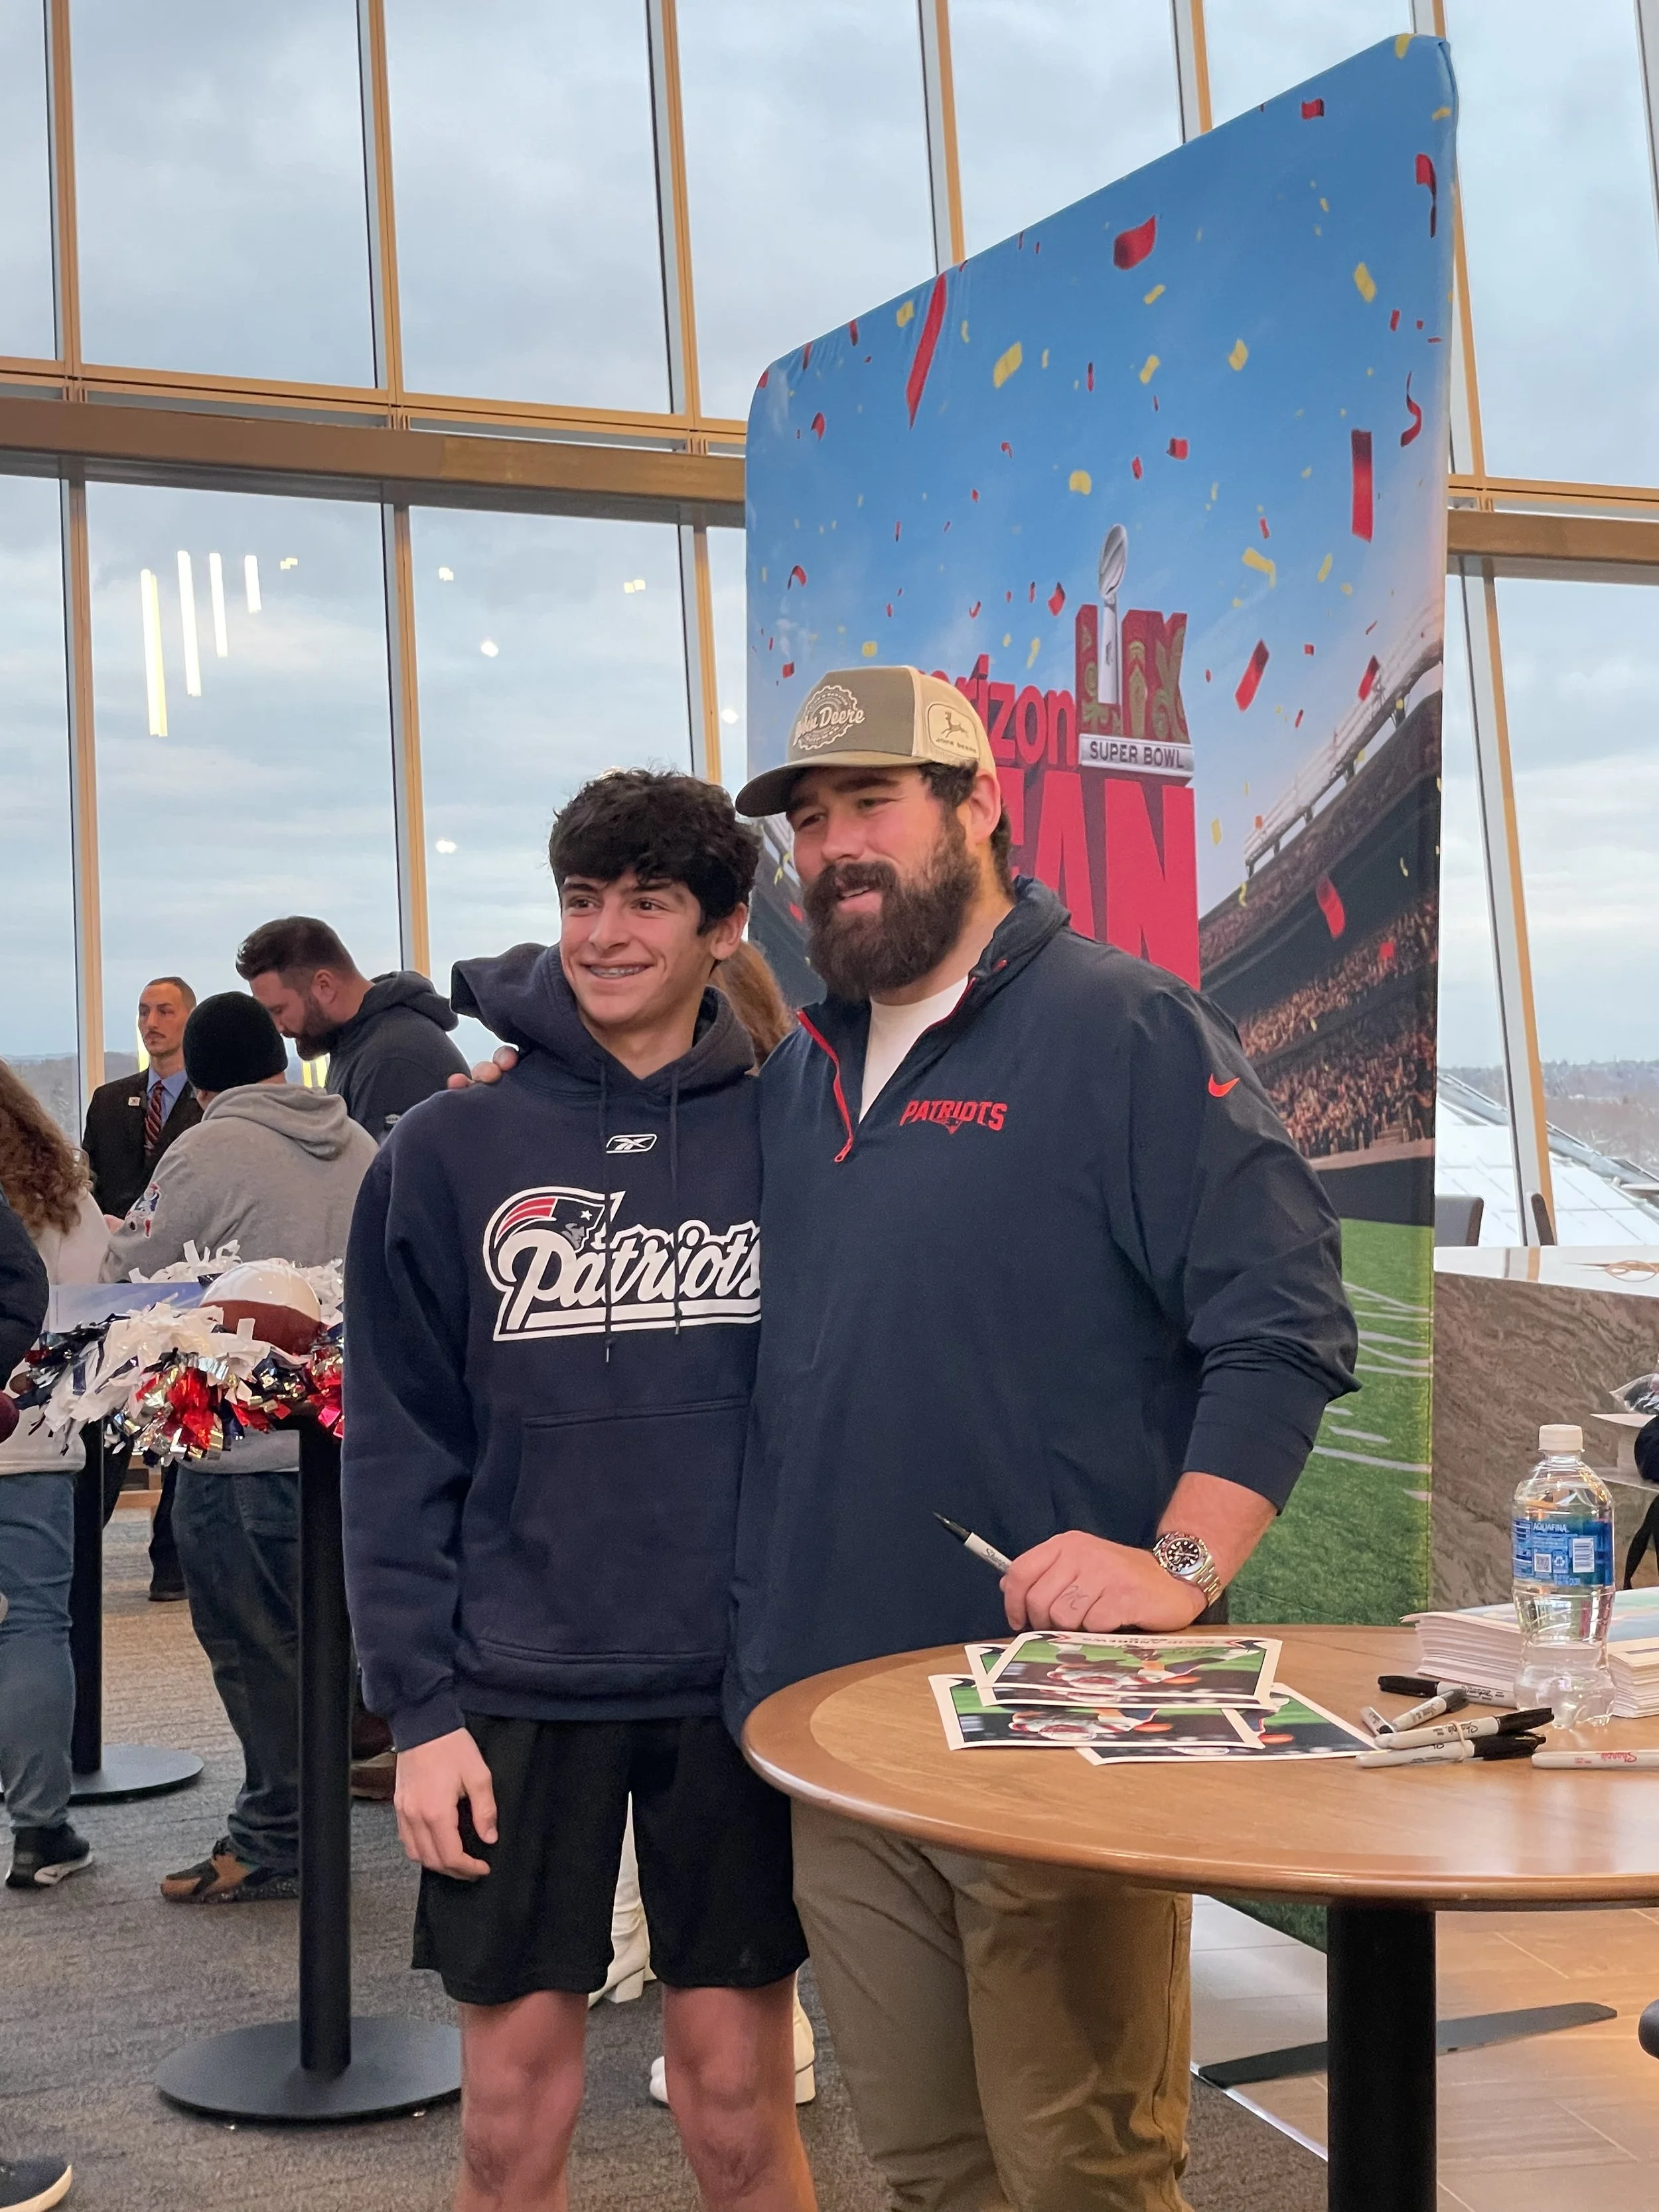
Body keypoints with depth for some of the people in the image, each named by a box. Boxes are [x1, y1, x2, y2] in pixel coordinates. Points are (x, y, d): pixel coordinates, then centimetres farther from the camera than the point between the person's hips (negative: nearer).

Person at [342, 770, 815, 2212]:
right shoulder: (449, 1153, -1)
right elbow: (398, 1454, 0)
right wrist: (420, 1705, -5)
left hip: (738, 1681, 1)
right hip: (516, 1689, 0)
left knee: (737, 2094, 9)